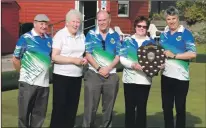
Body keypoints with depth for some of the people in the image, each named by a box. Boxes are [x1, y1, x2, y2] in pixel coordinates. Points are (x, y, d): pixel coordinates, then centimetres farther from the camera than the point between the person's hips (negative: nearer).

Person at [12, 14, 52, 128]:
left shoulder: (49, 39, 9)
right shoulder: (25, 38, -7)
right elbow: (15, 59, -2)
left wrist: (45, 71, 11)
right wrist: (23, 72, 4)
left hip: (44, 82, 5)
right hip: (28, 82, -5)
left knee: (40, 113, 13)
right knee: (24, 112, 5)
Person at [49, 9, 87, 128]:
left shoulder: (81, 36, 8)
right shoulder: (60, 35, -9)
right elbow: (54, 57, -15)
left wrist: (84, 59, -2)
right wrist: (73, 60, -20)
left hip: (77, 76, 6)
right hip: (62, 76, -6)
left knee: (73, 106, 12)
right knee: (60, 107, 0)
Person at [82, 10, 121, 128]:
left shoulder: (115, 36, 6)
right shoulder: (91, 34, 1)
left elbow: (118, 56, 3)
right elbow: (88, 54, -3)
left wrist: (108, 68, -11)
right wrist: (99, 69, -12)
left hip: (111, 75, 2)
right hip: (94, 74, -2)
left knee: (109, 107, 10)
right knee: (90, 106, 0)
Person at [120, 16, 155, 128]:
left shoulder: (151, 42, 10)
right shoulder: (127, 41, 7)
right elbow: (122, 58, -1)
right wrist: (133, 65, -18)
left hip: (145, 79, 0)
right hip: (129, 79, 0)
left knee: (141, 107, 4)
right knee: (129, 107, 5)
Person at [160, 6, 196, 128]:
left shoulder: (186, 33, -8)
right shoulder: (164, 34, 9)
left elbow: (193, 54, -16)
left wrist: (174, 55, -17)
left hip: (181, 76, -5)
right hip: (166, 76, 5)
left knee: (180, 108, 7)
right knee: (166, 107, 13)